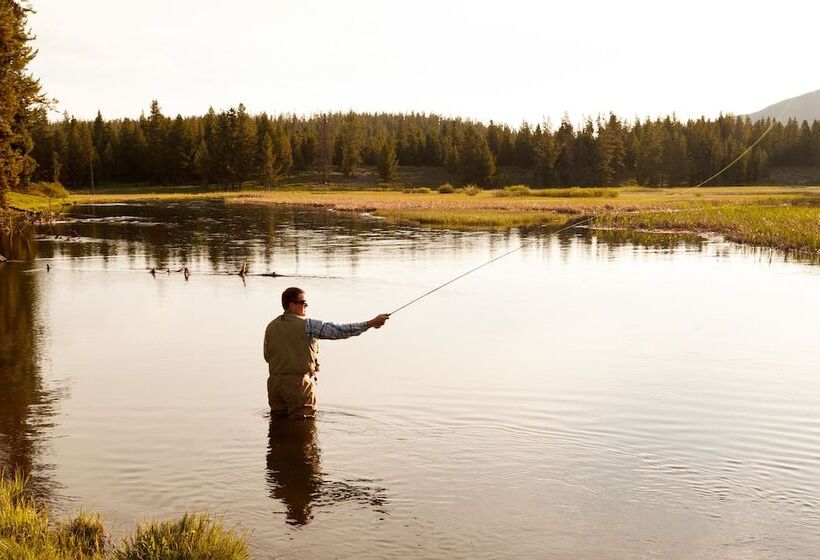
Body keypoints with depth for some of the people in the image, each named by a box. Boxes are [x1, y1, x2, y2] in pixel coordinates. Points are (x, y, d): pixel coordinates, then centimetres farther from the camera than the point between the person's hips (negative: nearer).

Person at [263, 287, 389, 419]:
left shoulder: (271, 326, 6)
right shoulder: (307, 325, -12)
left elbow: (267, 356, 14)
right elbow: (339, 331, -14)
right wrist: (372, 323, -11)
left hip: (275, 382, 6)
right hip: (298, 382, -6)